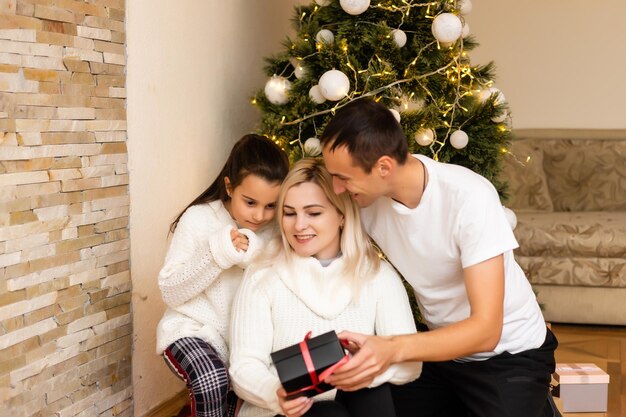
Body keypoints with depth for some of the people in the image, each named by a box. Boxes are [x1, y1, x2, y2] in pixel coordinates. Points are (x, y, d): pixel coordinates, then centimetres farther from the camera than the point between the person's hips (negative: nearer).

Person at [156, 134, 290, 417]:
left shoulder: (274, 229, -1)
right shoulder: (198, 219, -11)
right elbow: (170, 292, -11)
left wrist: (256, 260, -20)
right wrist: (215, 254, -23)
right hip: (193, 329, -3)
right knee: (212, 383, -31)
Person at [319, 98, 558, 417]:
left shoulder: (470, 197, -29)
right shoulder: (366, 198, -14)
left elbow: (485, 331, -32)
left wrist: (392, 350, -45)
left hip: (510, 353, -5)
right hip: (441, 345, 5)